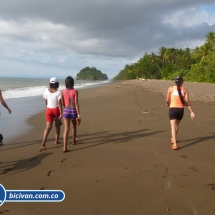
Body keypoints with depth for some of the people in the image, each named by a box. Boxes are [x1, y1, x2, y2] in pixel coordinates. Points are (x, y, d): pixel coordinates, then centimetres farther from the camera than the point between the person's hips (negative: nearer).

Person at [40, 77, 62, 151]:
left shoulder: (46, 91, -1)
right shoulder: (58, 92, -11)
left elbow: (46, 102, 8)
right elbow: (59, 103, -15)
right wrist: (61, 113, -13)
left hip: (49, 110, 2)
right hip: (56, 110, -2)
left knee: (48, 127, 0)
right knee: (57, 125, 19)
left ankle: (43, 143, -14)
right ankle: (56, 141, 29)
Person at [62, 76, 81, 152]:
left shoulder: (63, 91, 0)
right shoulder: (75, 91, -8)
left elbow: (63, 103, 8)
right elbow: (76, 103, -13)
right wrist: (79, 114, -13)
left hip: (66, 110, 1)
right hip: (73, 110, -1)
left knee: (66, 129, -1)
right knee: (73, 127, 22)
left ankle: (65, 147, -11)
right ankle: (73, 141, 43)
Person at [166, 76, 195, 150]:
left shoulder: (171, 88, -1)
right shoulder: (185, 90, 3)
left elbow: (167, 100, 3)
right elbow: (187, 102, -7)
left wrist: (167, 104, 25)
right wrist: (191, 112, -5)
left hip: (172, 109, -3)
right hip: (181, 109, 3)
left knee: (173, 127, -6)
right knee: (176, 125, 24)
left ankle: (175, 144, -20)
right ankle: (173, 139, 43)